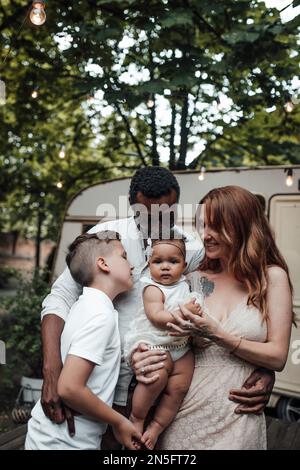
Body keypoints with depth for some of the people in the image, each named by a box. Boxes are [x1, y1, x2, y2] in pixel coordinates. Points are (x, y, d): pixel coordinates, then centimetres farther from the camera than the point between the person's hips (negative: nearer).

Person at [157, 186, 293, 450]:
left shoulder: (271, 277, -4)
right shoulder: (196, 279, 3)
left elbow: (278, 357, -7)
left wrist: (217, 334, -17)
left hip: (236, 416, -2)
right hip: (186, 409, 2)